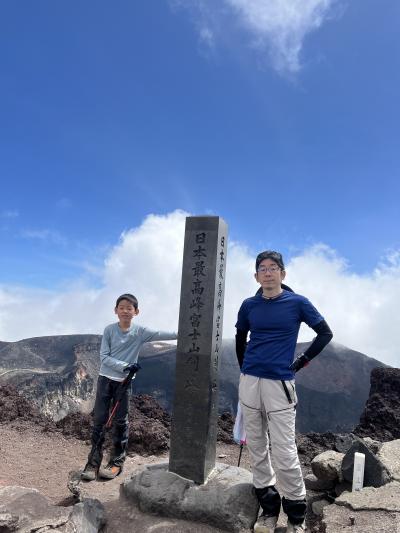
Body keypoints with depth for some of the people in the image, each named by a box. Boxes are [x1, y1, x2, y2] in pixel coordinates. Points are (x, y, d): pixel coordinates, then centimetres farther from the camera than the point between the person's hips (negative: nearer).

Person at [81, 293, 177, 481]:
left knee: (121, 422, 6)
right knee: (99, 420, 3)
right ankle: (93, 462, 14)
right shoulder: (109, 330, -6)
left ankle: (117, 462, 19)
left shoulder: (140, 332, -5)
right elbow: (104, 357, -8)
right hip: (106, 378, 0)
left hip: (124, 381, 0)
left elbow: (160, 335, -15)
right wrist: (125, 366, -20)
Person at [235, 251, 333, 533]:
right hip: (249, 382, 4)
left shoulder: (298, 303, -4)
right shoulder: (249, 306, 5)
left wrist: (302, 361, 1)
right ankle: (269, 508, 25)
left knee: (284, 452, -2)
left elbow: (325, 333, 5)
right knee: (257, 448, 10)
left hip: (280, 383, -4)